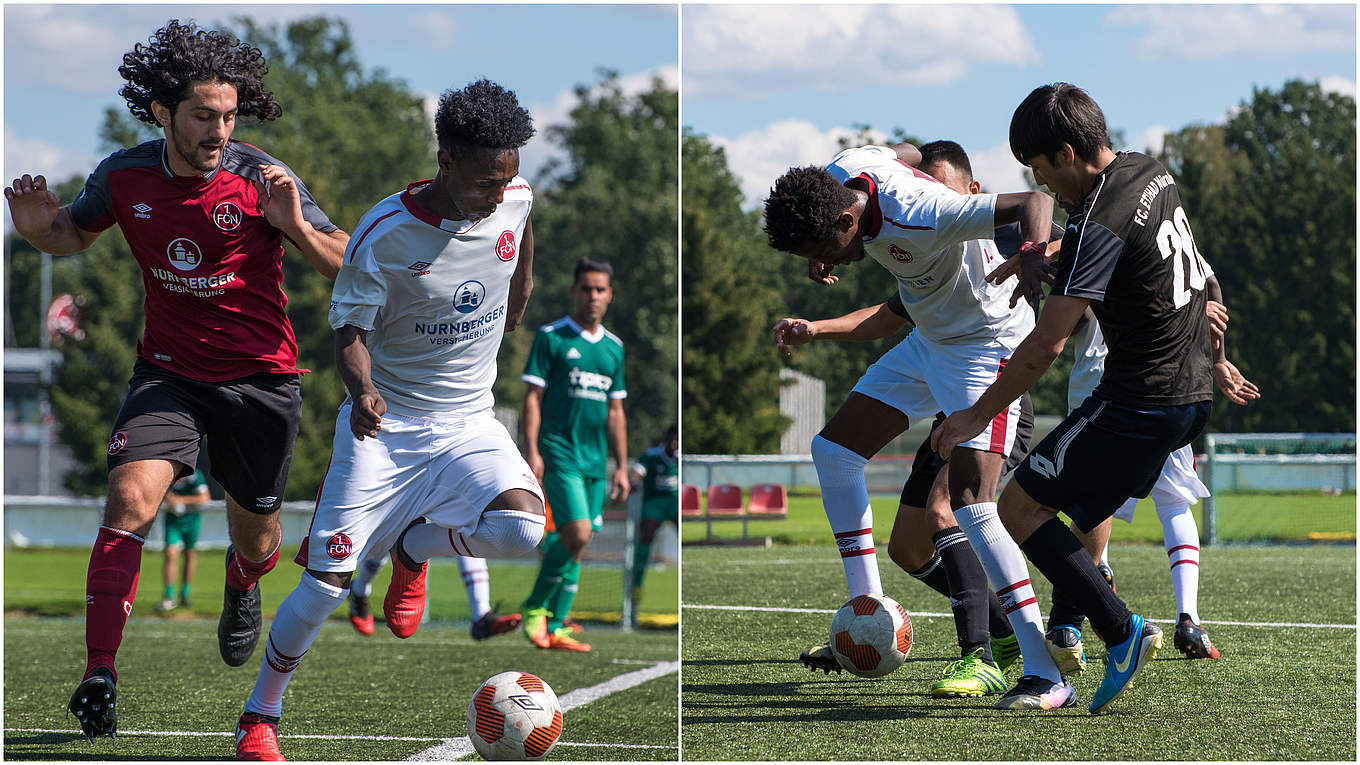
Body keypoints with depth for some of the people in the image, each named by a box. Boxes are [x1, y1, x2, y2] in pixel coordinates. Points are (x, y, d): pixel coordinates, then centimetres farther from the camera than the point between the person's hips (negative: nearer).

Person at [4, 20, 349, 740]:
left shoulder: (262, 180, -16)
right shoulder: (124, 176, -8)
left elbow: (349, 269, -12)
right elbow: (74, 232, 13)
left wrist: (295, 227, -32)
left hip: (260, 376, -1)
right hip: (169, 373, 1)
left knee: (256, 534, 13)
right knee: (131, 497, -22)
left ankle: (242, 582, 53)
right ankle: (99, 675, -20)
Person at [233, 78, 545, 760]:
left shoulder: (516, 200, -7)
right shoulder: (383, 235, -19)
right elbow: (351, 333, -13)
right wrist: (363, 391, -33)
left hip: (468, 420, 3)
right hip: (385, 423, -3)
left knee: (524, 528, -26)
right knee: (327, 582, -9)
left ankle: (413, 547, 7)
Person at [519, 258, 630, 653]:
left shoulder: (614, 347, 14)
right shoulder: (551, 337, -2)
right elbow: (533, 397, -4)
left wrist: (621, 467, 15)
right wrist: (532, 450, -13)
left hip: (595, 459, 6)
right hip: (559, 453, -6)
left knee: (573, 544, 4)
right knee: (577, 535, -17)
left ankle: (555, 626, 8)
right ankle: (534, 609, 0)